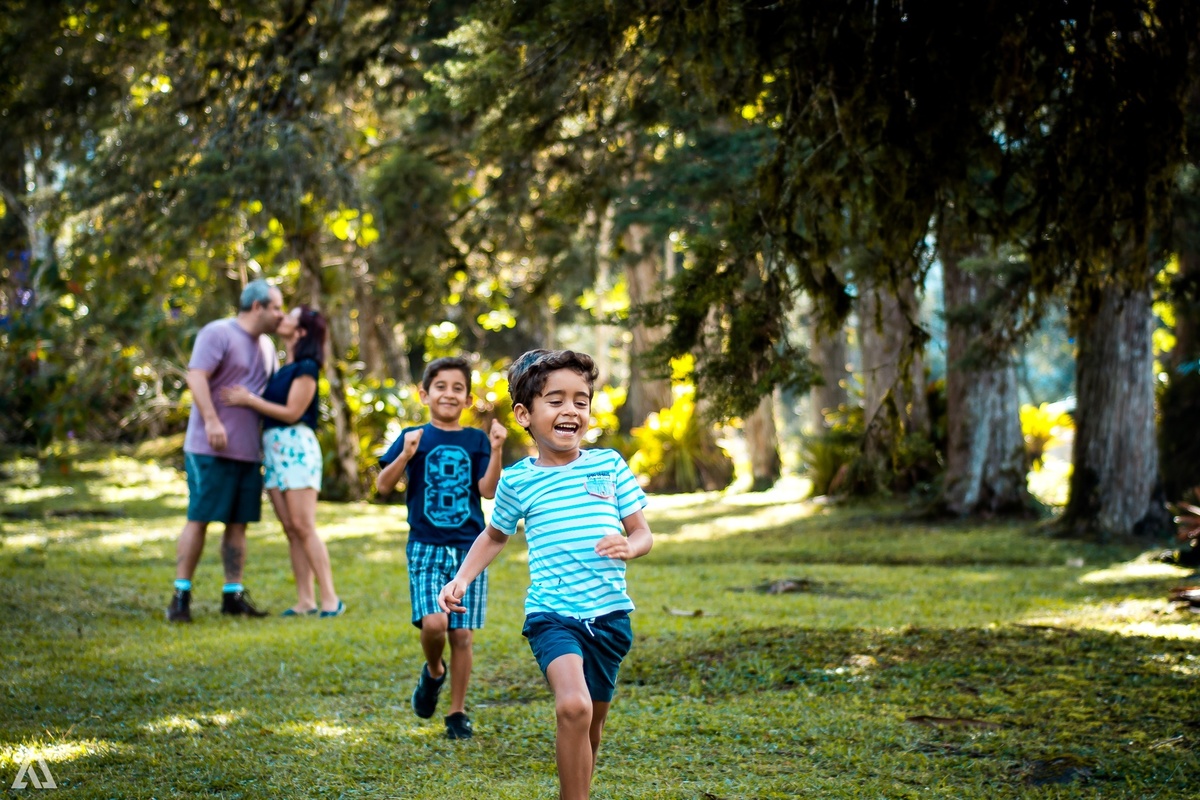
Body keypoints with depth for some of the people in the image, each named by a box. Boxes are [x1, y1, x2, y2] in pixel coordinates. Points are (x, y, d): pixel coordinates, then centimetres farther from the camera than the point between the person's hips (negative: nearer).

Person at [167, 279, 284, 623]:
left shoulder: (266, 346, 18)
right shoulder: (218, 334, -7)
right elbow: (196, 376, -18)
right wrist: (212, 420, -28)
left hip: (249, 451, 7)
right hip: (211, 450, -7)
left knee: (238, 523, 7)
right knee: (199, 519, -6)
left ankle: (233, 594, 13)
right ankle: (181, 596, -1)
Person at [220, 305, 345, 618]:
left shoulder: (306, 368, -7)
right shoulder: (281, 369, 18)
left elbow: (292, 412, -11)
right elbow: (269, 408, 16)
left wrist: (249, 400, -9)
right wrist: (248, 396, 1)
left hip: (295, 445, -8)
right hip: (272, 448, 8)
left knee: (303, 526, -12)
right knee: (290, 529, 4)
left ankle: (331, 599, -10)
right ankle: (305, 600, 4)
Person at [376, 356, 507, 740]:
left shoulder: (476, 441, 5)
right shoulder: (414, 438, 2)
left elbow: (488, 490, -5)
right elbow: (382, 486, -4)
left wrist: (496, 451, -16)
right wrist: (405, 455, -19)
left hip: (469, 549, 1)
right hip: (426, 547, -1)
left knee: (463, 634, 2)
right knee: (433, 623, -18)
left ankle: (458, 712, 17)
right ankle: (433, 672, 15)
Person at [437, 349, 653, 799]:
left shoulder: (610, 466, 4)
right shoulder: (517, 481, 3)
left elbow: (642, 533, 7)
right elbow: (495, 535, 21)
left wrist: (629, 547, -16)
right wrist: (463, 578, 9)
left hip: (609, 614, 3)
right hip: (552, 614, -3)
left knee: (592, 722, 14)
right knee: (573, 707, -26)